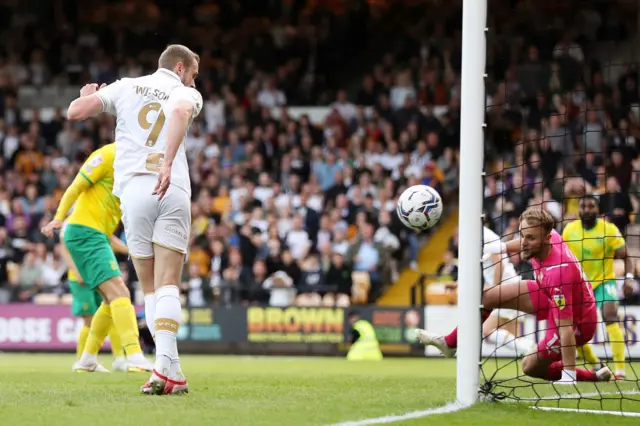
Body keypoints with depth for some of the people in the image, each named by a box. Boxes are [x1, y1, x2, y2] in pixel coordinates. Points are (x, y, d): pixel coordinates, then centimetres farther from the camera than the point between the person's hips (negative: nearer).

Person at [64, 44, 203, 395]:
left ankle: (169, 366, -2)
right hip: (173, 192, -1)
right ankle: (165, 367, -23)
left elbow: (75, 112, 7)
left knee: (150, 289, 8)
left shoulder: (126, 87, 16)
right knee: (168, 286, -5)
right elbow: (181, 110, -16)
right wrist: (168, 163, -25)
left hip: (133, 191, 2)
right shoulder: (187, 93, 10)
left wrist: (87, 95, 31)